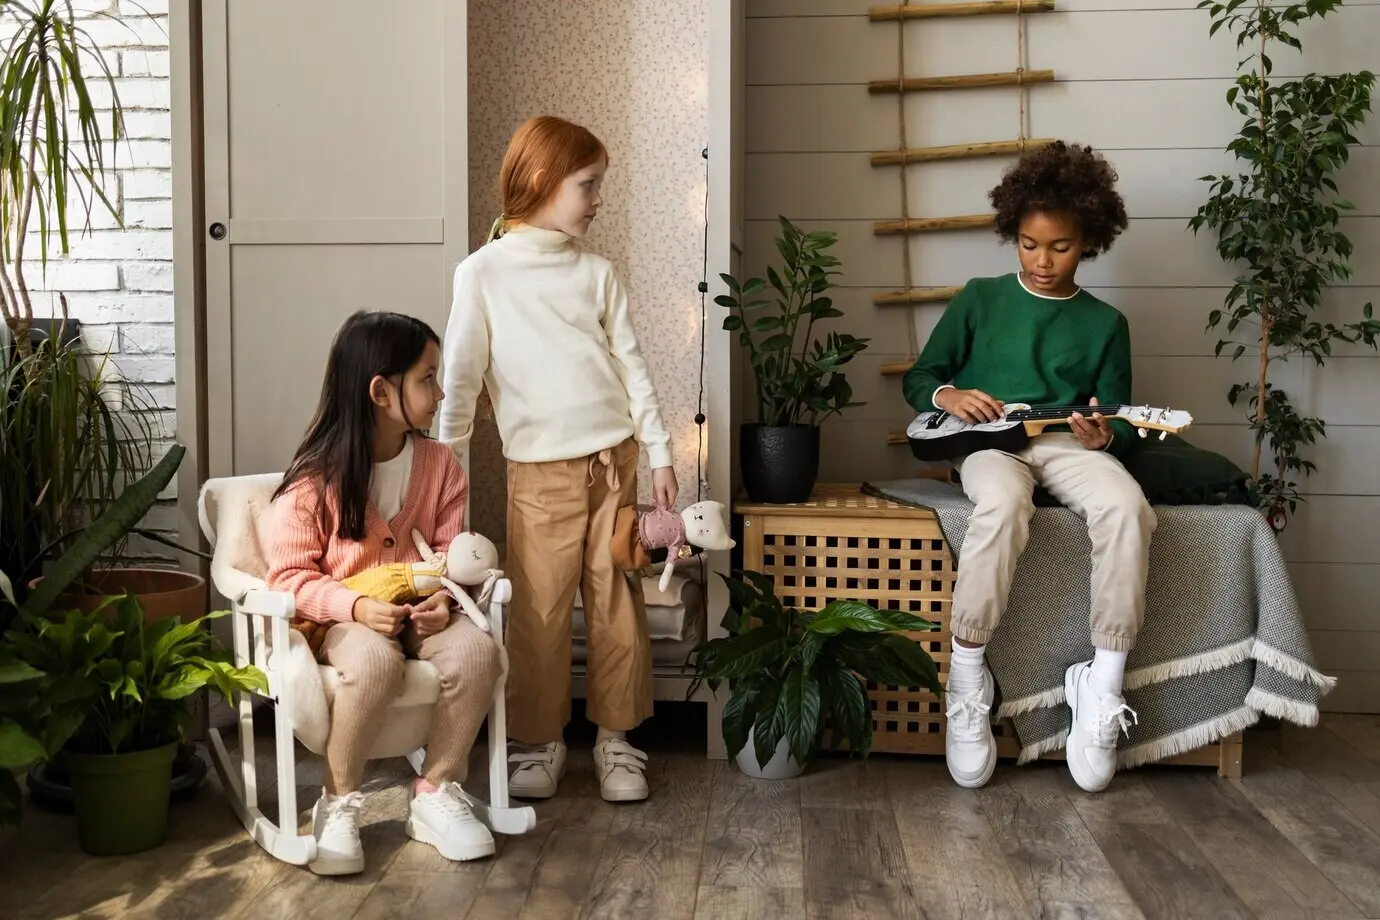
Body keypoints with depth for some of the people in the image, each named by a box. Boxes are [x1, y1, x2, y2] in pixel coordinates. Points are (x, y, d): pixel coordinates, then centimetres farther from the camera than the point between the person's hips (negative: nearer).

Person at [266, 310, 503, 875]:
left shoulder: (438, 464, 3)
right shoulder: (315, 479, -11)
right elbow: (290, 575, -9)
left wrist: (444, 597, -16)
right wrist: (356, 606, -25)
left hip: (420, 612, 4)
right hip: (344, 617, -4)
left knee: (477, 650, -26)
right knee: (374, 661, -37)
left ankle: (435, 793, -6)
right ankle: (339, 803, -13)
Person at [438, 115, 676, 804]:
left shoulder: (596, 272, 10)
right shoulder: (484, 271, -1)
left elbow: (630, 363, 9)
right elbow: (462, 375, -2)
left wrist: (659, 451, 5)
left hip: (614, 459, 4)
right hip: (541, 469, -3)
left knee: (619, 604, 6)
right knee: (539, 611, 1)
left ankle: (615, 737, 20)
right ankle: (540, 741, 18)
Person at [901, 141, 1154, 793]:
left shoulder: (1104, 323, 18)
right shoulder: (980, 299, 15)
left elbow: (1119, 423, 16)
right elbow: (918, 377, 17)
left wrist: (1105, 435, -9)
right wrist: (948, 395, -7)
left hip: (1070, 443, 2)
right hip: (990, 441, -1)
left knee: (1125, 506, -34)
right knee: (1002, 504, -40)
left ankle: (1102, 687, -25)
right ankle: (966, 683, -28)